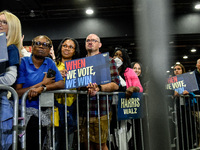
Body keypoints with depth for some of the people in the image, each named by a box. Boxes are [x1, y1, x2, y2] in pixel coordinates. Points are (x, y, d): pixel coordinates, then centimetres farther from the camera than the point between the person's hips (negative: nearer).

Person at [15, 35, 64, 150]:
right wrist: (43, 83, -9)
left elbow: (61, 84, -4)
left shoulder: (50, 63, 9)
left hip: (43, 114, 3)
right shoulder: (23, 62, -3)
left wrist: (42, 88, -19)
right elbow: (18, 92, -12)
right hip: (25, 112, -3)